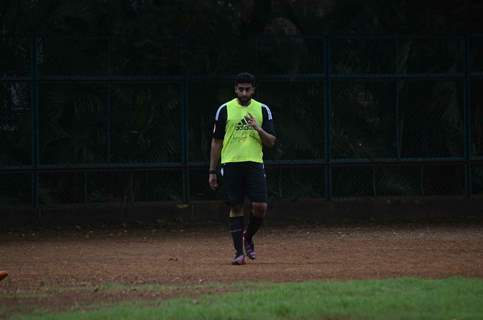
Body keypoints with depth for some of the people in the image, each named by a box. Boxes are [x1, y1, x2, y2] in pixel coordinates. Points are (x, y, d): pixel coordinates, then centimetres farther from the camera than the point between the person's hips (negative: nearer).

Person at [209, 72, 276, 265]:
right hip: (231, 165, -1)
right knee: (235, 208, -1)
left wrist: (258, 129, -13)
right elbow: (216, 142, 8)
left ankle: (248, 237, 18)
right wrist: (212, 171, 5)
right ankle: (239, 251, 5)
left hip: (254, 164, 1)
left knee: (260, 206, -9)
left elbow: (271, 142, 6)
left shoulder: (263, 110, 8)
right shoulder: (225, 110, 4)